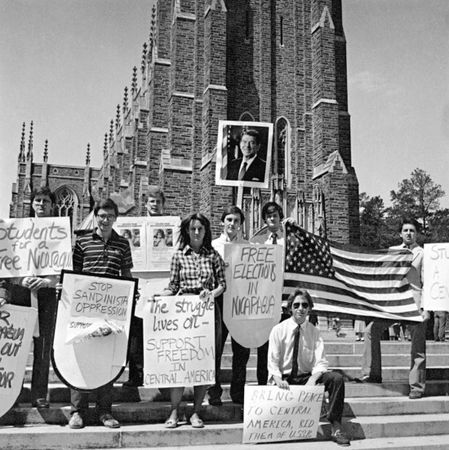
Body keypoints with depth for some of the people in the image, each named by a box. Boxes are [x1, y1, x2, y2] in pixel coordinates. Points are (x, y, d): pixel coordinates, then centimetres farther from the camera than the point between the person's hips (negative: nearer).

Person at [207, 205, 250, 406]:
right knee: (215, 347, -1)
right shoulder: (213, 245, 8)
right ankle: (214, 393, 10)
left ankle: (238, 393, 17)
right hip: (219, 299, -1)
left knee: (242, 349, 5)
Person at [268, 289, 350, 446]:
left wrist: (313, 379, -28)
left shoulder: (314, 332, 1)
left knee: (337, 378, -24)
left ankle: (336, 427, -18)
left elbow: (321, 362, -7)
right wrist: (278, 379, -27)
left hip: (307, 377, 2)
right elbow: (272, 362, -6)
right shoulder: (278, 330, -4)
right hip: (285, 379, -2)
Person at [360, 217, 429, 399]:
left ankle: (416, 387, 7)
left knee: (418, 345, -1)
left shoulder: (423, 254, 5)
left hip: (414, 302, -3)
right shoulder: (392, 251, 16)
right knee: (371, 330, -7)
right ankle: (371, 375, 1)